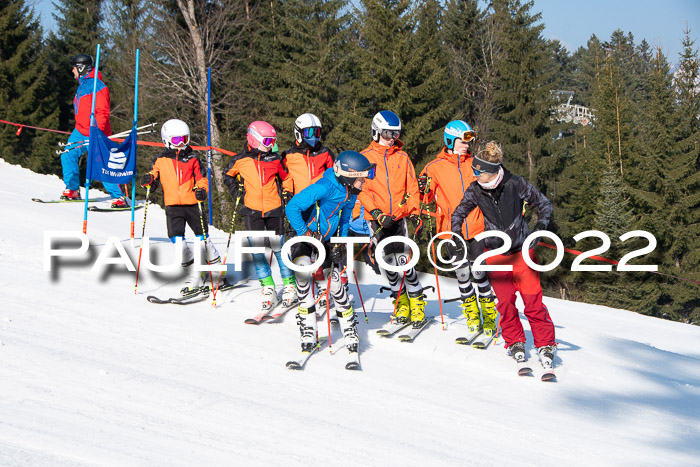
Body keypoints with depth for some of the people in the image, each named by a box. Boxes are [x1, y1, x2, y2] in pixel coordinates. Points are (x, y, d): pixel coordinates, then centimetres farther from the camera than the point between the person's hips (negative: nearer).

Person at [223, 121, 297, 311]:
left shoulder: (275, 159, 2)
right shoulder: (240, 160, 0)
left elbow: (285, 177, 17)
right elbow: (227, 174, 18)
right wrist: (235, 189, 5)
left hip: (274, 209, 0)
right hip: (252, 210, 0)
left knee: (279, 249, 0)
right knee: (257, 251, -1)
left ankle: (289, 285, 12)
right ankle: (268, 289, 8)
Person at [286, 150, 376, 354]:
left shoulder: (350, 193, -4)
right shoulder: (324, 188, -29)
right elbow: (292, 207, -27)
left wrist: (340, 242, 5)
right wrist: (306, 234, -21)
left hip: (327, 240, 6)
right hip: (305, 237, -6)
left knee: (335, 282, -3)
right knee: (304, 270, -29)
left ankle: (350, 330, 15)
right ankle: (308, 332, -22)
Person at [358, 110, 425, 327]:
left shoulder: (402, 157, 10)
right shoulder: (366, 157, 2)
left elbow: (411, 187, 11)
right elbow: (362, 190, -4)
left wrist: (414, 211, -3)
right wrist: (377, 213, -14)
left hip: (399, 217, 0)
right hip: (377, 220, 0)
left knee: (404, 261, -9)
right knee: (389, 264, 3)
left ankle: (416, 302, 1)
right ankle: (401, 302, 18)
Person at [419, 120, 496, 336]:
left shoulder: (474, 164, 11)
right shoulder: (435, 167, 3)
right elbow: (426, 197, 5)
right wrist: (424, 189, -16)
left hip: (476, 227, 1)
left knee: (479, 271, -4)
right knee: (462, 273, -1)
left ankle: (489, 314, 11)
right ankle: (471, 311, 21)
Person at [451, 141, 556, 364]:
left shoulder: (515, 184, -14)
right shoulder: (475, 191, -7)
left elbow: (544, 203, -1)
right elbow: (459, 213, 10)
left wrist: (541, 226, -15)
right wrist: (456, 236, -3)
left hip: (522, 250, -2)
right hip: (496, 253, 2)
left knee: (533, 300, -6)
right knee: (505, 301, -1)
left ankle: (545, 344, 7)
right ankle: (515, 342, 17)